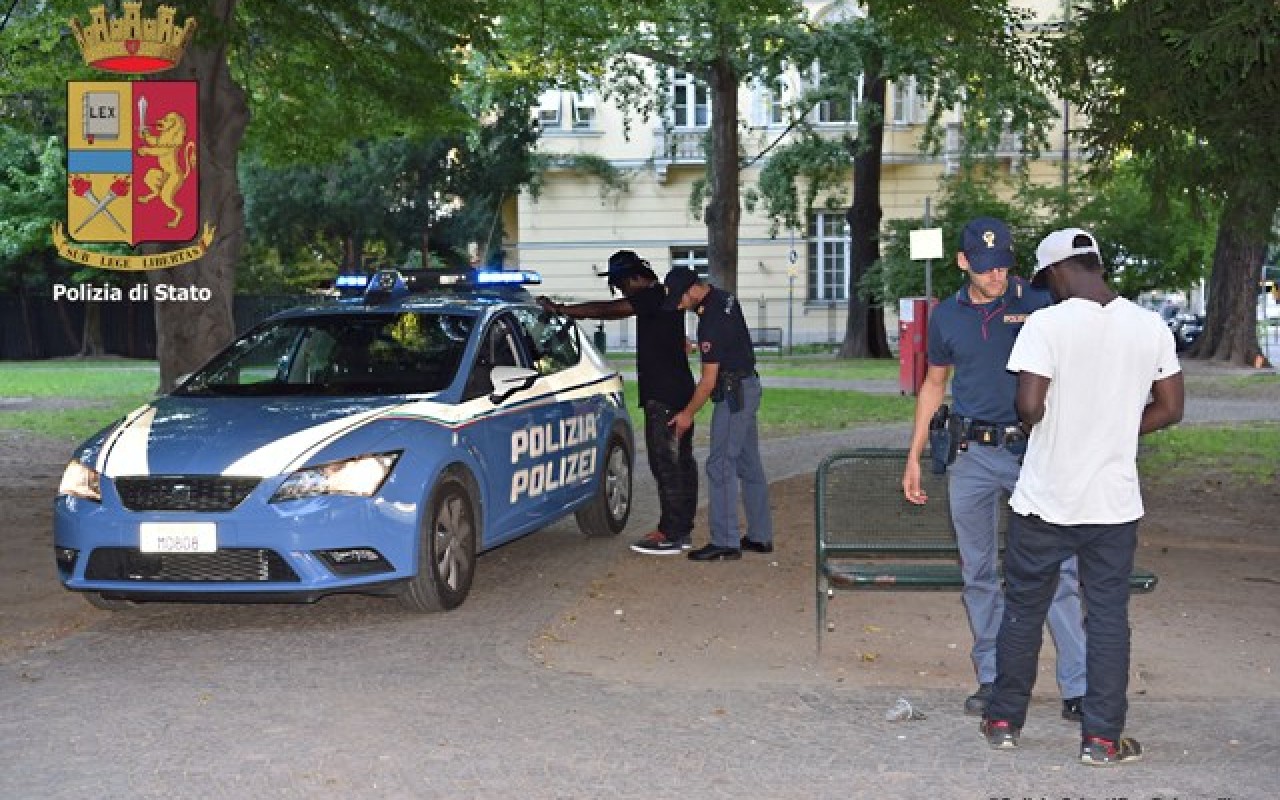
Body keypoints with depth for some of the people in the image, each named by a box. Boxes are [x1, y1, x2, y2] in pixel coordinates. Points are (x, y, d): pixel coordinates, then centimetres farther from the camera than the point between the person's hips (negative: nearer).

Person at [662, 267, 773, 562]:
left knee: (721, 465, -8)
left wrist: (688, 414, -9)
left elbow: (709, 379, -19)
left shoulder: (711, 320, -24)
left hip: (734, 394, -10)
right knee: (749, 464, 13)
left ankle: (725, 543, -7)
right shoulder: (723, 297, 5)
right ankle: (760, 536, 18)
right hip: (748, 387, 10)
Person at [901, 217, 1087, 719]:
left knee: (1057, 570, -7)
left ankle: (1078, 687, -3)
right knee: (979, 572, 8)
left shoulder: (1039, 304, -3)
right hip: (971, 455, 3)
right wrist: (914, 456, 16)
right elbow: (934, 385, 19)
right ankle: (992, 678, 18)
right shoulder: (946, 316, 7)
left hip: (1033, 449, -3)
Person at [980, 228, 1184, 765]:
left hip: (1045, 498, -2)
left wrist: (1034, 423, 3)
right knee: (1109, 615, 10)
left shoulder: (1047, 324, -14)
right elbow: (1170, 409, 5)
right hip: (1115, 501, 3)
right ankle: (1102, 739, 12)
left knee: (1023, 610, 13)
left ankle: (1004, 721, 24)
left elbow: (1029, 405, -19)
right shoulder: (1152, 327, -1)